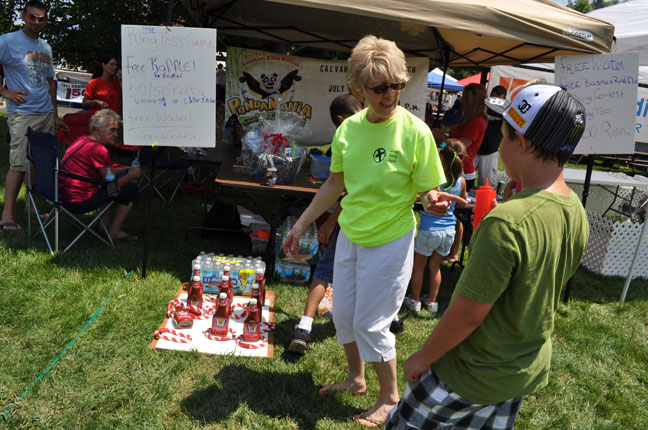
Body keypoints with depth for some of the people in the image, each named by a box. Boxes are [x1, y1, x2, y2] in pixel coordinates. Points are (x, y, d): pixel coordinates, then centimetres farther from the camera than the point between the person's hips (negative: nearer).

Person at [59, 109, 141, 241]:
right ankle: (114, 232, 10)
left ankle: (105, 224, 29)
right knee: (131, 188, 1)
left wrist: (123, 170, 19)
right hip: (80, 201, -10)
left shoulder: (82, 140, 11)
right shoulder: (99, 150, -19)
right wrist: (131, 175, 3)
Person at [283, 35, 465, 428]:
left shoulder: (415, 132, -18)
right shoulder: (349, 128, -4)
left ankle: (390, 398, 31)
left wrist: (434, 200, -34)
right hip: (349, 236, 6)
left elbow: (427, 188, -10)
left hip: (390, 241, -6)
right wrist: (301, 224, 11)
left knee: (371, 324, 4)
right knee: (344, 316, 18)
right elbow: (335, 183, 7)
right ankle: (356, 380, 44)